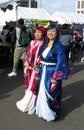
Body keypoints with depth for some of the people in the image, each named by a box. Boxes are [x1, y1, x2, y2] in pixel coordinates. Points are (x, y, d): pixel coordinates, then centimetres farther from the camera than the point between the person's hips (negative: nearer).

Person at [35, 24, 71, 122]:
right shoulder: (44, 44, 5)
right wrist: (40, 69, 9)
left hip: (52, 72, -6)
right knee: (42, 91, 16)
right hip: (43, 71, 7)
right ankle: (43, 110, 35)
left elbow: (60, 62, -17)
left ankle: (52, 112, 25)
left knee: (51, 92, 5)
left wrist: (55, 77, -20)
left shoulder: (59, 46, -14)